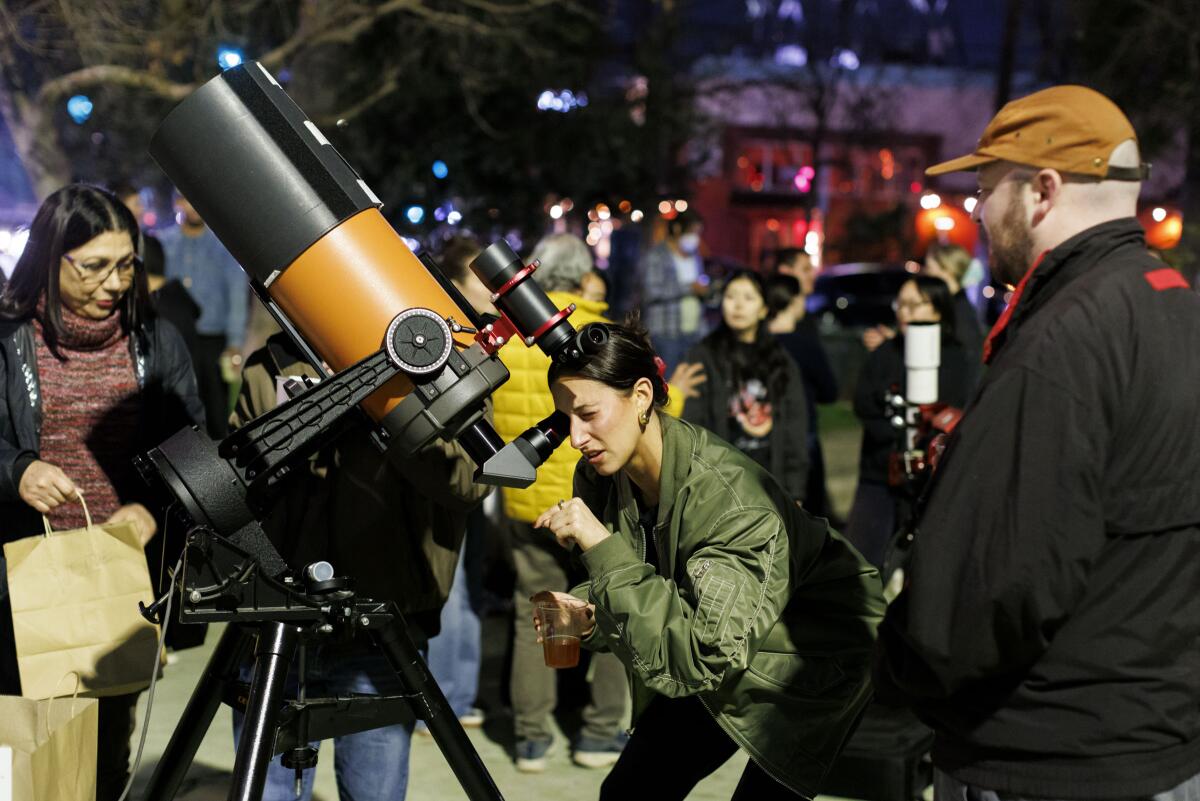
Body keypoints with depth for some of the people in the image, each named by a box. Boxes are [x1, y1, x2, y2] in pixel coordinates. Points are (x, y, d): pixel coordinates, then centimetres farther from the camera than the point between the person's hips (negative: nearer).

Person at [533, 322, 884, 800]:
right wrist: (584, 616, -22)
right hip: (715, 669, 7)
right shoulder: (599, 478, -13)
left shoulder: (731, 499, -34)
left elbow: (707, 656, -40)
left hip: (817, 660, -6)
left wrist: (603, 548, -41)